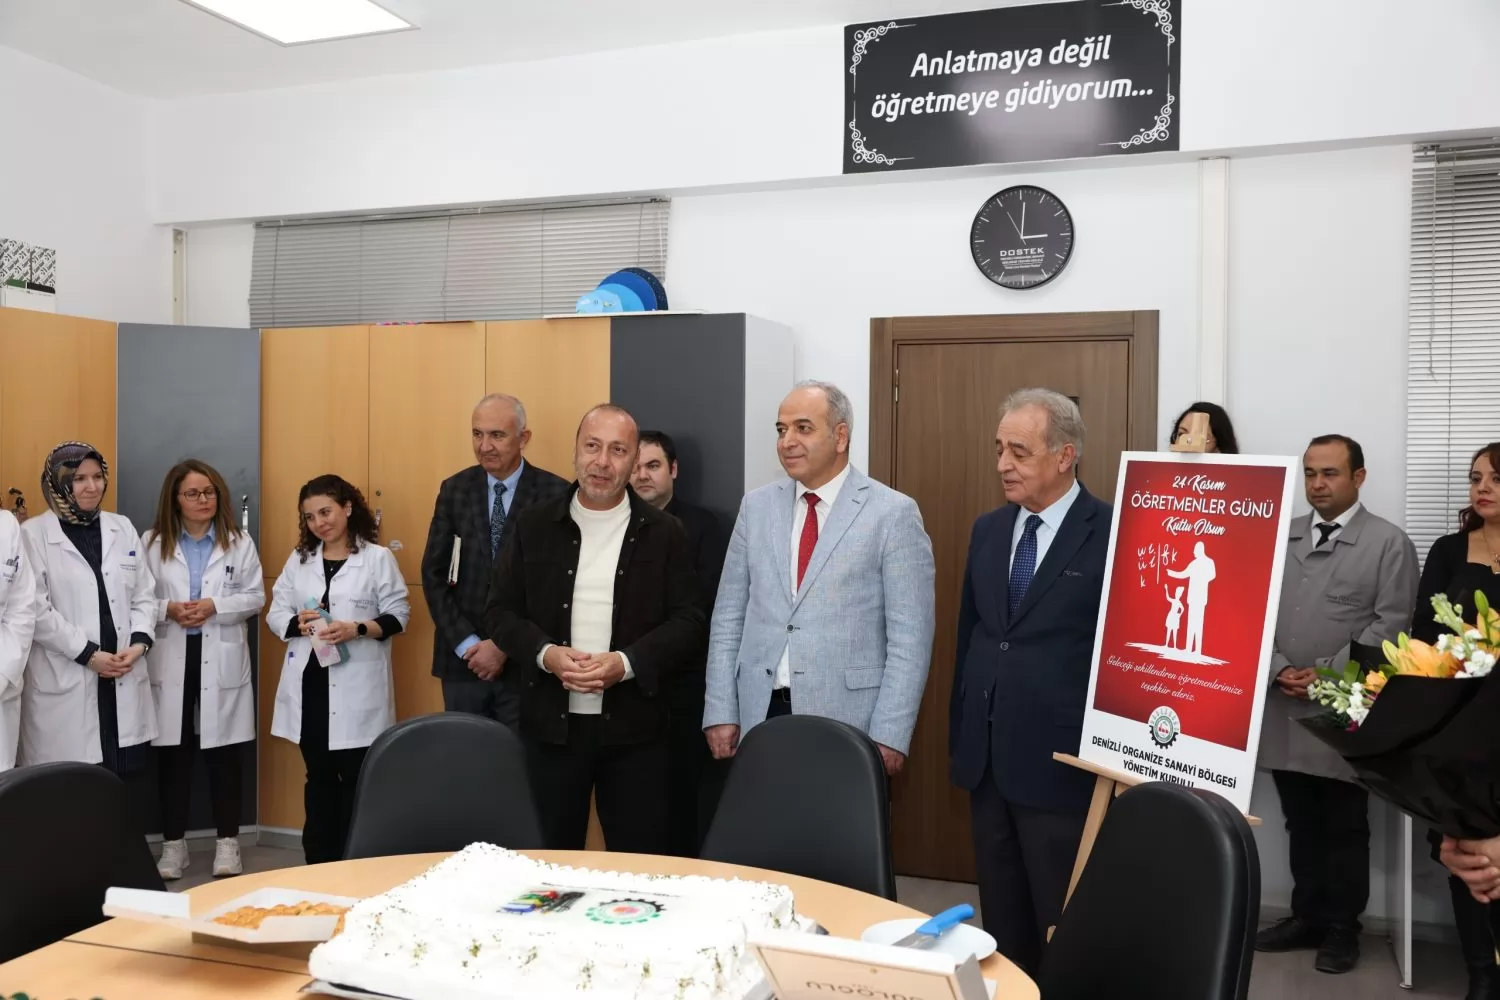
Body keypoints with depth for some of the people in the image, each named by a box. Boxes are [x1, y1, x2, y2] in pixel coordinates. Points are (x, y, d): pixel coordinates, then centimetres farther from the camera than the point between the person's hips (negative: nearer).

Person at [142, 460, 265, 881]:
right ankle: (174, 843, 18)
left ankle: (227, 841, 15)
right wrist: (168, 609, -16)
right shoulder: (152, 543, 3)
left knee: (225, 753, 4)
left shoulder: (239, 542, 3)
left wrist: (215, 606, -14)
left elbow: (255, 597, 1)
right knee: (172, 753, 5)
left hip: (222, 661, 0)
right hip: (170, 660, 0)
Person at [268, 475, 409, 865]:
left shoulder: (378, 558, -2)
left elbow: (398, 615, -4)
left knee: (355, 778, -1)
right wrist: (298, 624, -12)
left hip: (356, 686, -4)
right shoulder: (298, 559, 11)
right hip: (310, 683, 4)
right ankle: (319, 864, 21)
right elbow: (275, 614, 9)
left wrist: (356, 630, -19)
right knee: (319, 777, 12)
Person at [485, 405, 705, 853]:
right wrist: (546, 653, -14)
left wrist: (626, 663, -17)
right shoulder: (534, 526, 5)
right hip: (551, 723, 1)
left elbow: (688, 622, -2)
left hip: (632, 727, -1)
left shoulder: (663, 533, 1)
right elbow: (501, 612, 5)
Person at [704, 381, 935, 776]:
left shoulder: (894, 513, -4)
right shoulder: (756, 507, 8)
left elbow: (910, 635, -7)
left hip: (847, 721, -3)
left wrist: (889, 735, -11)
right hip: (759, 714, 4)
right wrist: (721, 712, 3)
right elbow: (728, 618, 9)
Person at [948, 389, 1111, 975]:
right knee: (1001, 918, 17)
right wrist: (960, 735, 14)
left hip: (1061, 764, -6)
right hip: (986, 758, 6)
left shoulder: (1113, 533, -11)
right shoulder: (988, 530, 9)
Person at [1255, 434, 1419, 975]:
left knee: (1345, 828, 7)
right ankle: (1307, 917, 27)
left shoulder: (1389, 542, -2)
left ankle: (1342, 929, 20)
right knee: (1301, 824, 14)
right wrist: (1278, 669, -7)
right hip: (1284, 710, 4)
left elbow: (1391, 624, -9)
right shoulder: (1279, 537, 11)